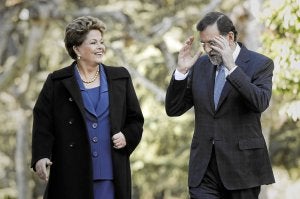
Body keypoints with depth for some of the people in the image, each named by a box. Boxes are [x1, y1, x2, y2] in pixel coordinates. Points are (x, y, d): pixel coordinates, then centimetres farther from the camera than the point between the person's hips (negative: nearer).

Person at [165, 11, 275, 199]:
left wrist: (232, 67, -24)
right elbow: (173, 110, 7)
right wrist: (181, 71, -7)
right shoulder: (200, 65, 9)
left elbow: (261, 103, -21)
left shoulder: (260, 64, -3)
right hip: (204, 168, 3)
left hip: (241, 165, -3)